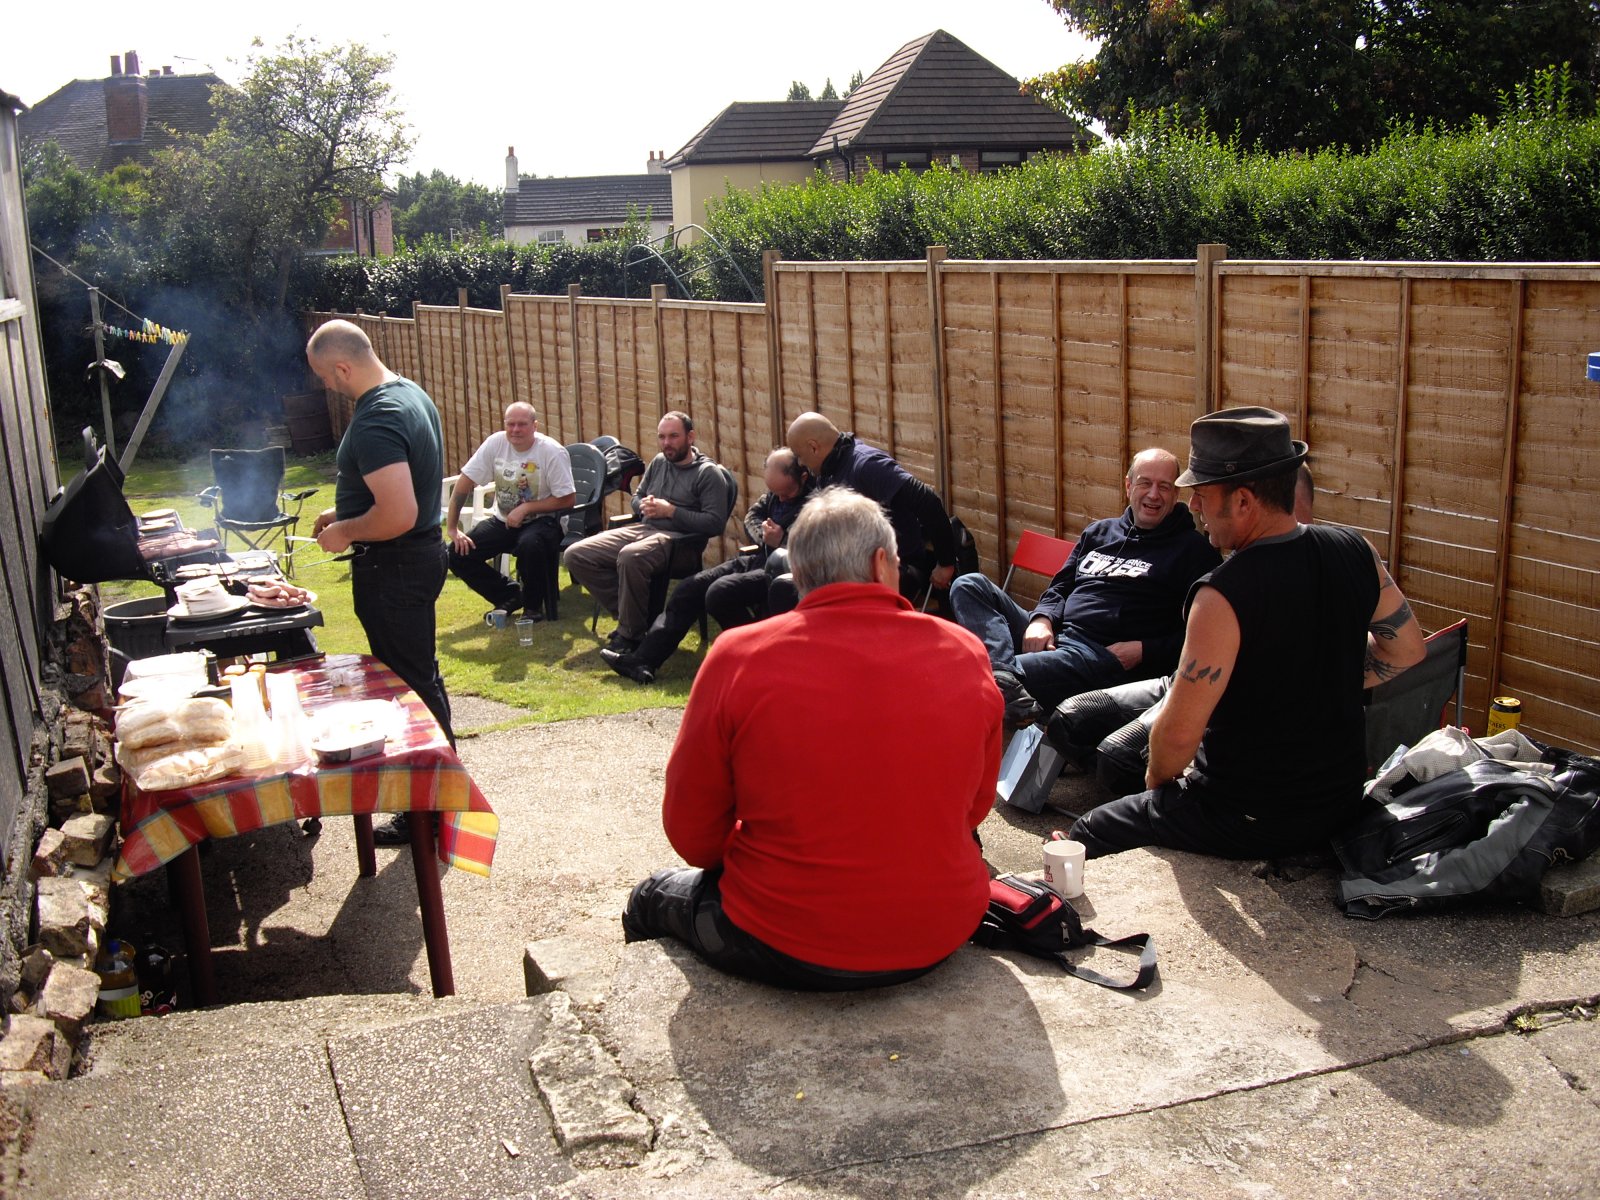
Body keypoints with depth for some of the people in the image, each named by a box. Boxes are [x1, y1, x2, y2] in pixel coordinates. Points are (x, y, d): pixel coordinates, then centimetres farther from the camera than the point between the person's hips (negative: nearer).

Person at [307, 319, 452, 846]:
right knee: (421, 673, 22)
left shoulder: (376, 422, -25)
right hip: (423, 552, 10)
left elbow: (398, 515, -32)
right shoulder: (411, 394, 8)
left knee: (409, 684, 0)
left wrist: (344, 533, -15)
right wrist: (345, 512, 16)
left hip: (394, 568, -10)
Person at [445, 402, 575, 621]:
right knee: (458, 554, -12)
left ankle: (533, 605, -9)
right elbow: (465, 482, -4)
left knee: (529, 545, -38)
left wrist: (526, 508, -21)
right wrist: (452, 528, -7)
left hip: (542, 521, -5)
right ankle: (509, 595, 9)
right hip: (503, 521, 5)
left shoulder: (552, 451, -15)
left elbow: (568, 499, -14)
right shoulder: (495, 443, -6)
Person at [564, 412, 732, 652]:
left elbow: (715, 523, -11)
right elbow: (636, 497, 32)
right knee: (576, 555, -9)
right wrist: (644, 506, 6)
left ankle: (630, 634, -21)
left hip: (675, 539, -8)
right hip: (641, 529, 8)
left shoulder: (708, 473, -1)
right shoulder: (658, 463, 20)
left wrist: (670, 511, -13)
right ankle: (629, 615, -6)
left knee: (630, 557, -40)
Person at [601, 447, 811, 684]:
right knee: (689, 589, 2)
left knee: (720, 593, -29)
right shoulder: (778, 490, 10)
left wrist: (778, 542, -22)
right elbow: (752, 515, 21)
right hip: (759, 558, 10)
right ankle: (644, 658, 2)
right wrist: (765, 537, 1)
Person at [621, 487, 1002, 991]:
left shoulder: (738, 657, -13)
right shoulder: (966, 655, -6)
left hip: (786, 951, -3)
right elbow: (975, 807, 7)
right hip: (940, 935, 3)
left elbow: (691, 832, -5)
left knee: (651, 899, 26)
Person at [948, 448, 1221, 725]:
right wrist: (1042, 619, 2)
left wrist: (1143, 651, -15)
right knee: (970, 585, -18)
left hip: (1106, 656, -8)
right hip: (1051, 635, 8)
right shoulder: (1098, 532, 22)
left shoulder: (1192, 549, 4)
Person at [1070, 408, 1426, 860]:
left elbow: (1178, 733, -24)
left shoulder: (1223, 596, -27)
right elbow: (1407, 649, 9)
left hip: (1252, 823, -8)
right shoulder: (1355, 551, -6)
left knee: (1089, 835, 10)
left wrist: (1157, 778, -4)